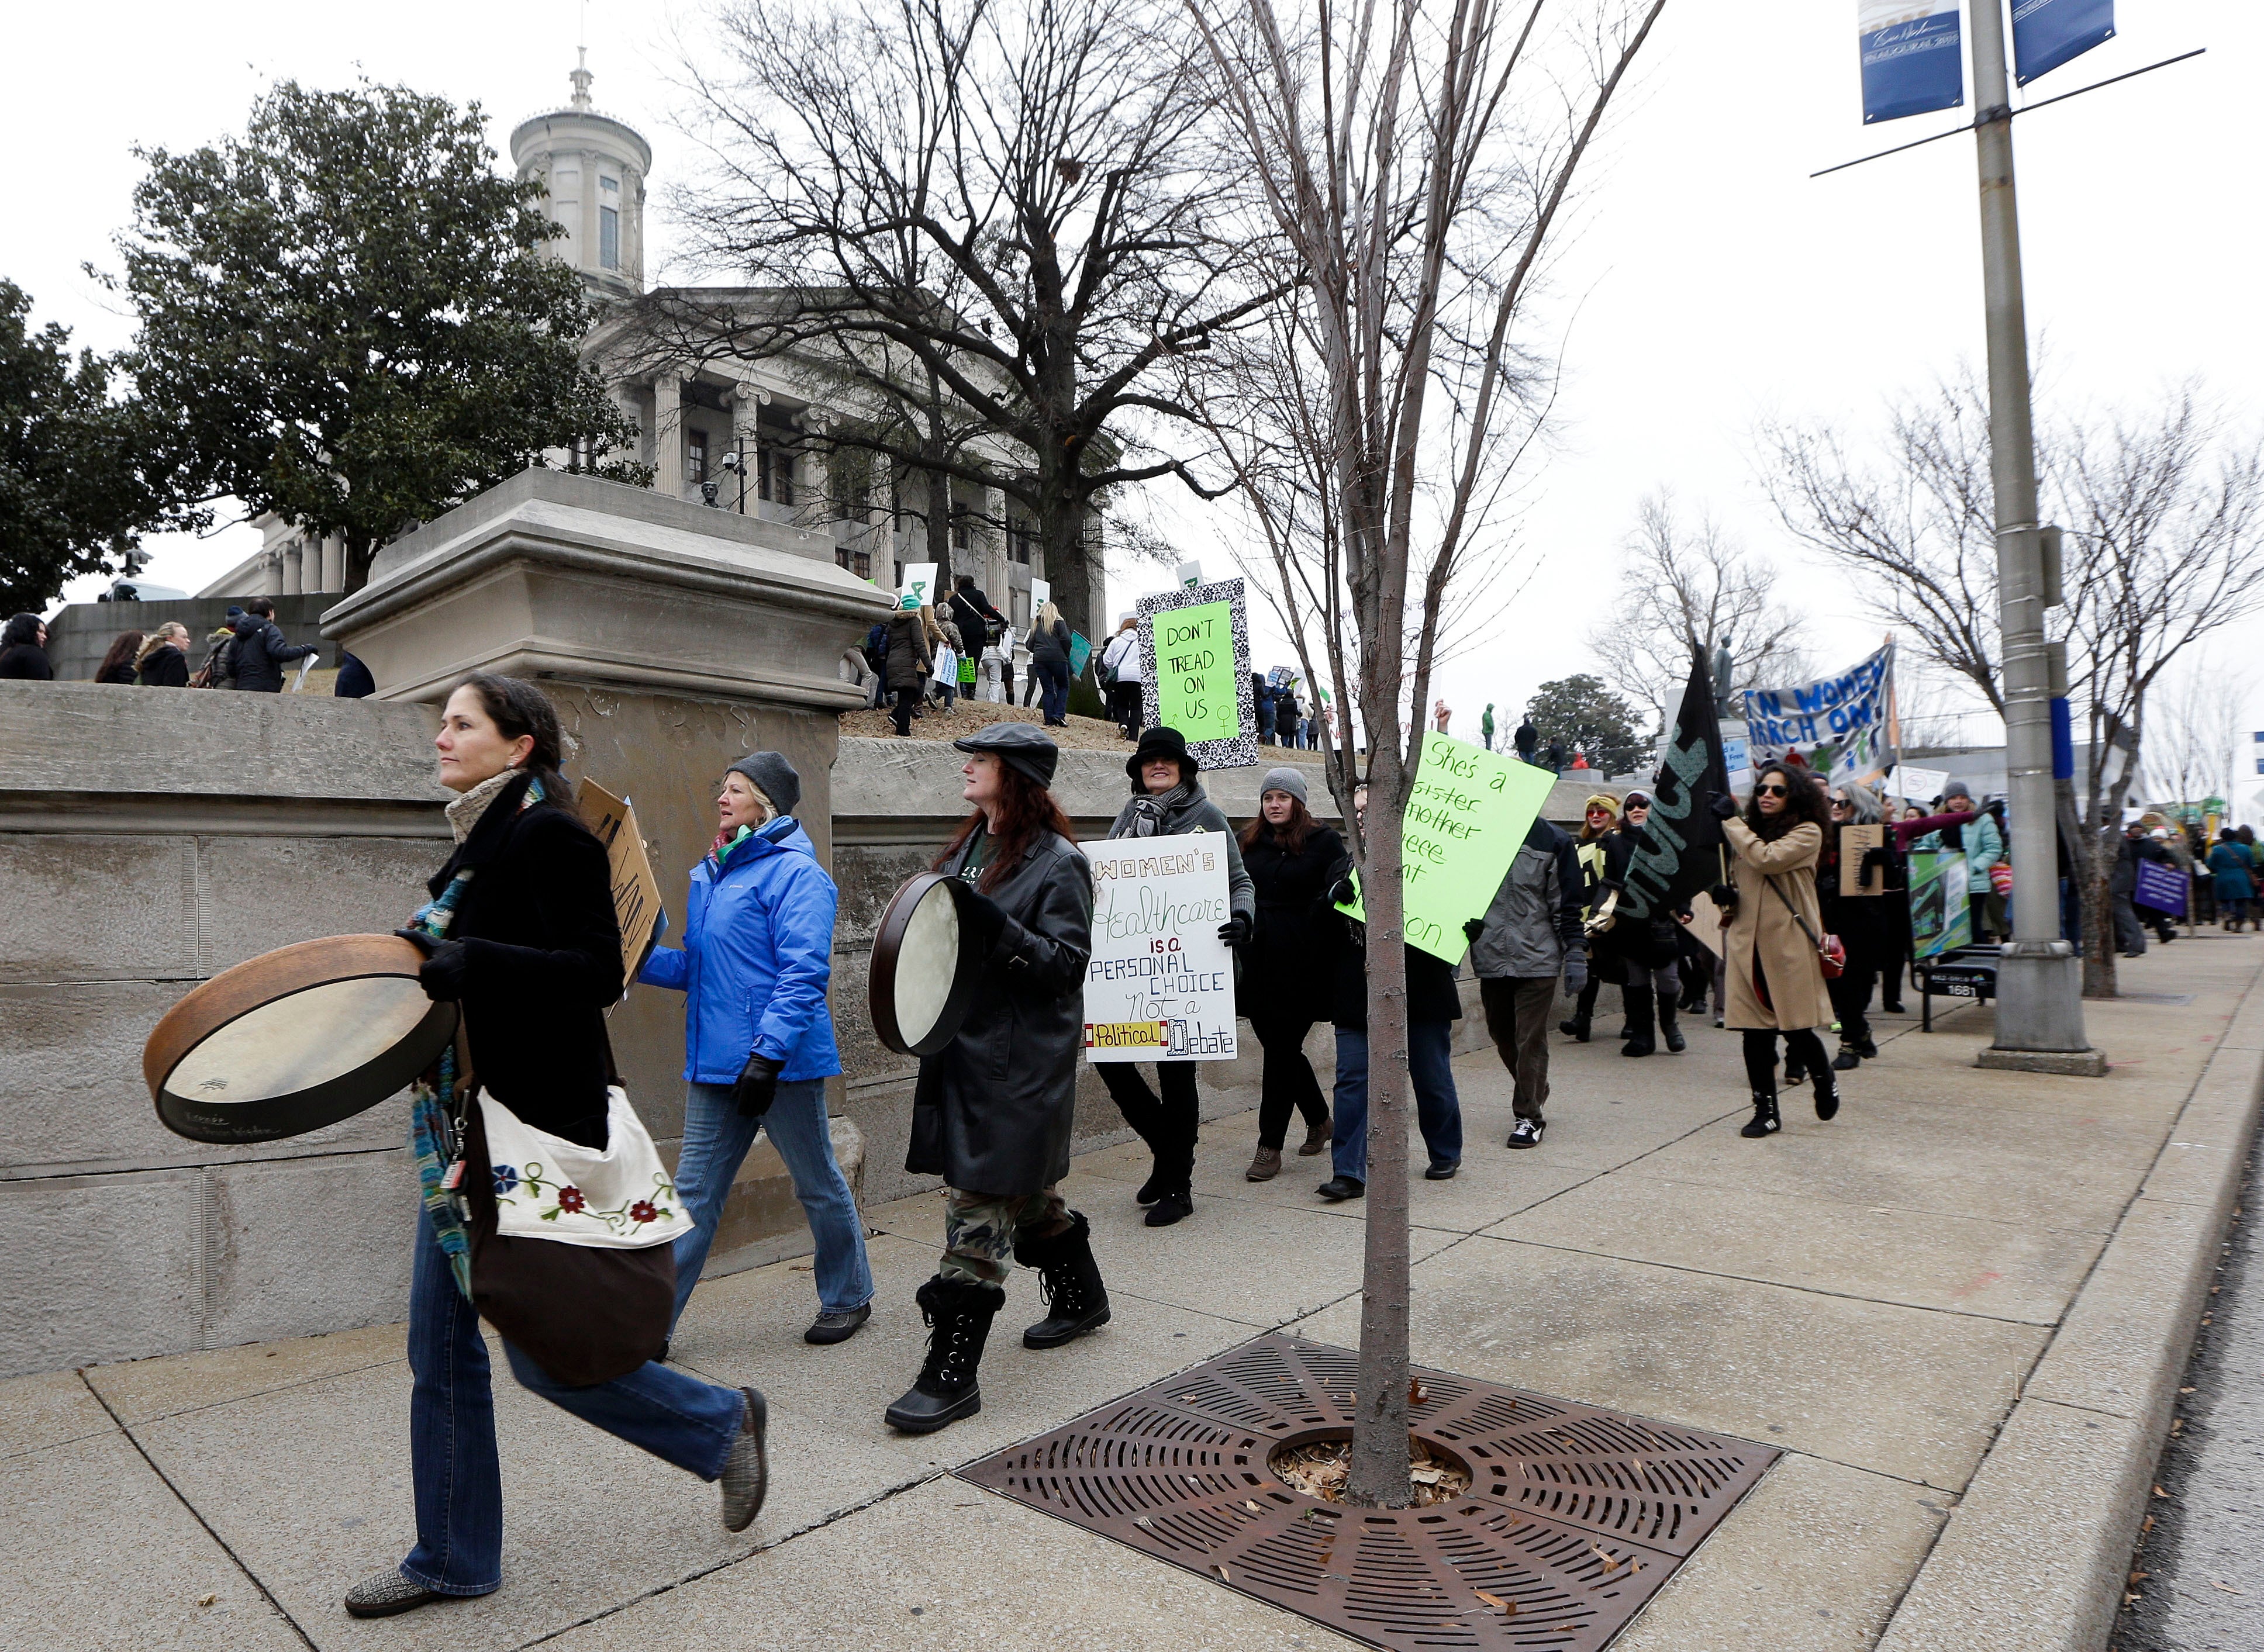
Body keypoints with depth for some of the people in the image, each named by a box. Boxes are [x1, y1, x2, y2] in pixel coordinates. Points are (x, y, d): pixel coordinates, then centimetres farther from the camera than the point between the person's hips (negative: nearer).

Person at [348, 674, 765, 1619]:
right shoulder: (483, 840, 13)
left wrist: (471, 963, -31)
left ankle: (721, 1423, 22)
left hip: (533, 1130, -9)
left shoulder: (548, 836, -15)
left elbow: (597, 974, -22)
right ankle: (452, 1559, 31)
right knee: (440, 1349, 15)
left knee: (544, 1352, 1)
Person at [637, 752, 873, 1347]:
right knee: (694, 1192, 9)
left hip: (781, 1061, -7)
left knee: (818, 1185, 10)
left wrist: (768, 1054, -25)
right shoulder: (710, 874, 14)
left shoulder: (794, 871, -12)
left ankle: (848, 1297, 30)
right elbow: (695, 968, 18)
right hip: (715, 1064, 7)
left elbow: (804, 973, -20)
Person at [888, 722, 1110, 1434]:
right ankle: (1080, 1296, 42)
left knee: (980, 1203, -6)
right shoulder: (967, 849, 13)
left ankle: (953, 1374, 3)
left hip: (1021, 1064, -8)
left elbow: (1068, 963, -17)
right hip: (962, 1048, 9)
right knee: (1026, 1188, 21)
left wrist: (1000, 934, -29)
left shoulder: (1058, 863, -12)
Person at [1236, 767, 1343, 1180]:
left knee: (1281, 1050, -3)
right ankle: (1319, 1119, 35)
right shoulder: (1248, 841, 13)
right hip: (1257, 963, 5)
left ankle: (1270, 1146, 5)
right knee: (1280, 1047, 12)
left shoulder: (1324, 841, 0)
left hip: (1302, 965, -5)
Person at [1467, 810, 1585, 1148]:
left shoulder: (1553, 841, 0)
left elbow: (1568, 904, 0)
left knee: (1531, 1040, -2)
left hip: (1537, 958, -3)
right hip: (1490, 958, 4)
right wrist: (1462, 925, 5)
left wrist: (1575, 955, -3)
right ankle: (1534, 1097, 34)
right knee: (1503, 1036, 13)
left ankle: (1529, 1115, 9)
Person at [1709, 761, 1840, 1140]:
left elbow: (1766, 859, -20)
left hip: (1789, 944, -5)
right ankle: (1765, 1111, 13)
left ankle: (1824, 1079, 32)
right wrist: (1727, 896, 4)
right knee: (1755, 1032, 4)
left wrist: (1731, 819, -11)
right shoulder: (1747, 833, 16)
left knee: (1797, 1028, 0)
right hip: (1748, 942, 5)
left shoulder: (1807, 833, -3)